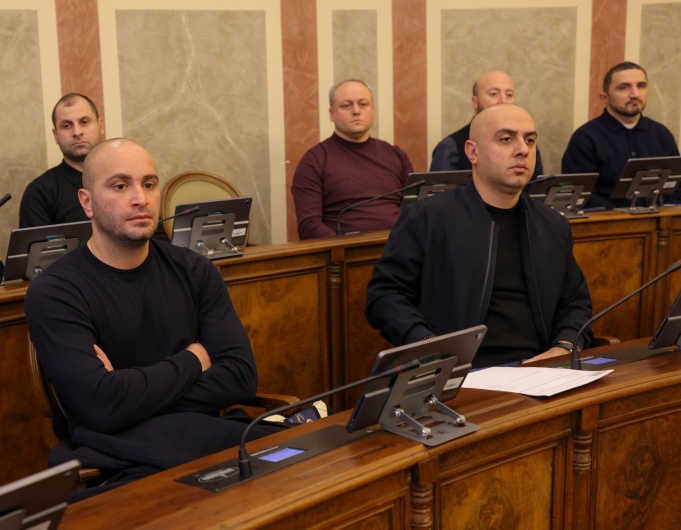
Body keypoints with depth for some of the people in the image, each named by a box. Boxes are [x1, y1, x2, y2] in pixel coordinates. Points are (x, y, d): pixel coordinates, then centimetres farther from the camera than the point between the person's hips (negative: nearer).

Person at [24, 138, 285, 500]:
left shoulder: (193, 271, 7)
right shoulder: (54, 292, -8)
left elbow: (242, 375, -3)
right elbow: (103, 406, -21)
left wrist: (135, 392, -15)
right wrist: (191, 361, -5)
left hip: (208, 442, 4)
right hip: (122, 469, -4)